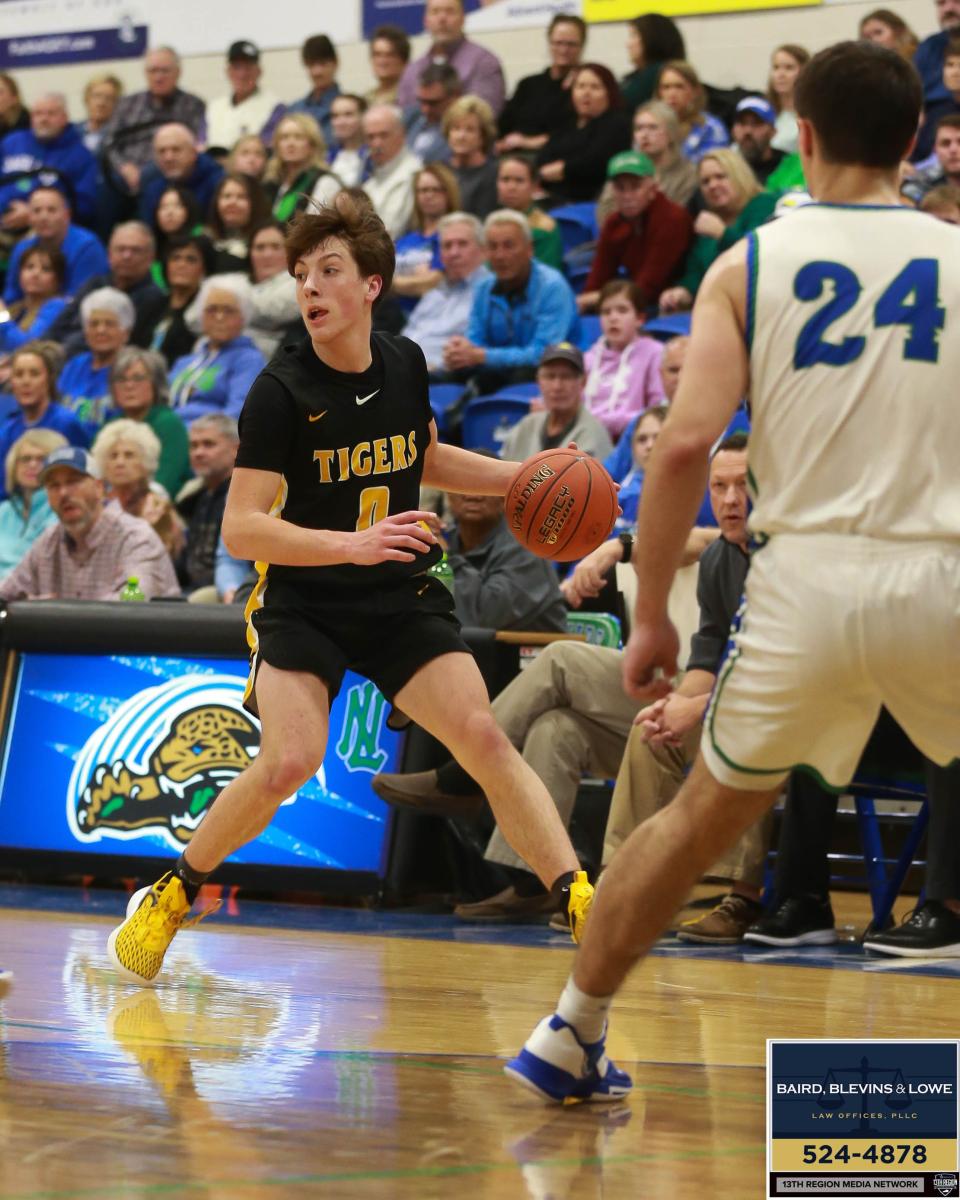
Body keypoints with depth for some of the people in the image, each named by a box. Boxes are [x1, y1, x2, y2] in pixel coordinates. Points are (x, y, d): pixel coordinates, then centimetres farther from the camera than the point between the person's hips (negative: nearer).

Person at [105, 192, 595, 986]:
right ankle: (171, 897, 3)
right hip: (302, 602, -3)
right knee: (291, 761, -21)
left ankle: (584, 906, -12)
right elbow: (241, 528, -21)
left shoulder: (406, 364, 0)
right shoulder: (281, 392, -15)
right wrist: (349, 544, -34)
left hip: (403, 600, 4)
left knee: (482, 737, -13)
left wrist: (519, 479, 9)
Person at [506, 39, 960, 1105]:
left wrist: (649, 615, 3)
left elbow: (684, 444, -4)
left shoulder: (749, 265, 6)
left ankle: (569, 1038, 25)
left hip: (804, 577, 1)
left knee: (702, 815, 21)